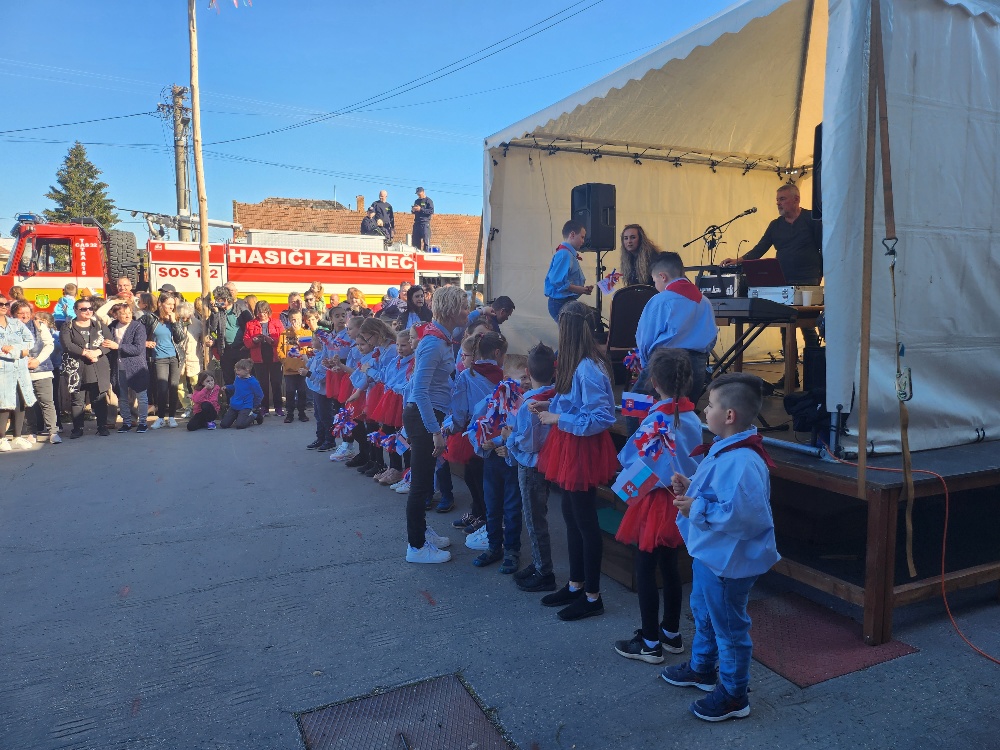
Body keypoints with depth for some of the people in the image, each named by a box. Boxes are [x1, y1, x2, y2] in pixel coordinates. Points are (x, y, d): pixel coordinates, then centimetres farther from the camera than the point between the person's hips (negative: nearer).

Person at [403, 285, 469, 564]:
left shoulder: (444, 339, 10)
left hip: (427, 415, 10)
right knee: (421, 482, 0)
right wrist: (435, 431, -26)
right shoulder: (434, 342, -21)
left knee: (424, 479, 21)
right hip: (423, 417, -10)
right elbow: (420, 390, -26)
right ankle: (416, 547, 11)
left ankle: (421, 531, 36)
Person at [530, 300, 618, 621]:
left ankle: (592, 597, 21)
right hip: (571, 447, 10)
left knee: (585, 521, 4)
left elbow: (598, 419, -25)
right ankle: (576, 585, 35)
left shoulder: (587, 369, -25)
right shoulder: (579, 363, 4)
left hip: (584, 449, -10)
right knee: (571, 516, 19)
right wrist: (549, 405, 7)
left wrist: (558, 419, -19)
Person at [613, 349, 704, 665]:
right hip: (681, 501, 7)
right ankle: (671, 633, 32)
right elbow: (691, 457, 7)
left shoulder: (657, 419, -22)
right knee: (669, 565, 19)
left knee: (645, 569, 5)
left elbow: (630, 459, -19)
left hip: (656, 502, -7)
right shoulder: (692, 416, -1)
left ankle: (650, 643, 15)